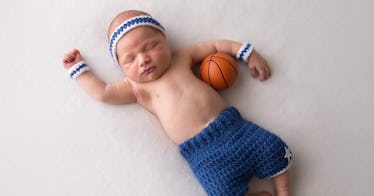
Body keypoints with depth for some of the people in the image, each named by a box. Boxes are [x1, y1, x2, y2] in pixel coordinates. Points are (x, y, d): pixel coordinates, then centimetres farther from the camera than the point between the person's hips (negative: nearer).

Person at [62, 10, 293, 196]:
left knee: (274, 150, -6)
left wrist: (249, 53, 13)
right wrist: (78, 68, 13)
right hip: (202, 151, -2)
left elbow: (216, 45, 18)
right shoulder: (137, 88, 8)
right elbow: (103, 92, 1)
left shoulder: (183, 56, 13)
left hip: (231, 124, 3)